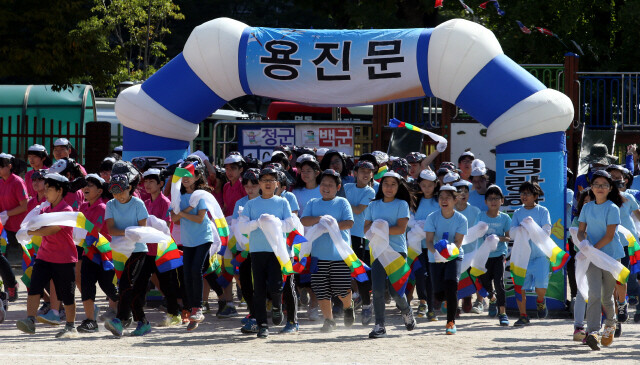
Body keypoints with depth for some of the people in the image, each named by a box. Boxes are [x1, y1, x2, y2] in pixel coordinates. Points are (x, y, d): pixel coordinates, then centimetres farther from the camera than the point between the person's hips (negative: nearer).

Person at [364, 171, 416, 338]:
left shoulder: (402, 204, 3)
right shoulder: (373, 205, 15)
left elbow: (401, 229, -8)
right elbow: (366, 229, 10)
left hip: (397, 250, -3)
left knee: (395, 290, -7)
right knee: (377, 289, -10)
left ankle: (406, 311, 25)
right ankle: (380, 325, -5)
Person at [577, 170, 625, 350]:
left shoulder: (612, 208, -7)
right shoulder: (587, 208, 7)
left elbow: (609, 236, -12)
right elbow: (581, 230, 9)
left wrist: (592, 249, -16)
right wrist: (583, 241, -13)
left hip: (610, 254, -2)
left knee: (606, 296, 9)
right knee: (594, 293, -15)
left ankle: (610, 325, 36)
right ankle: (592, 332, -23)